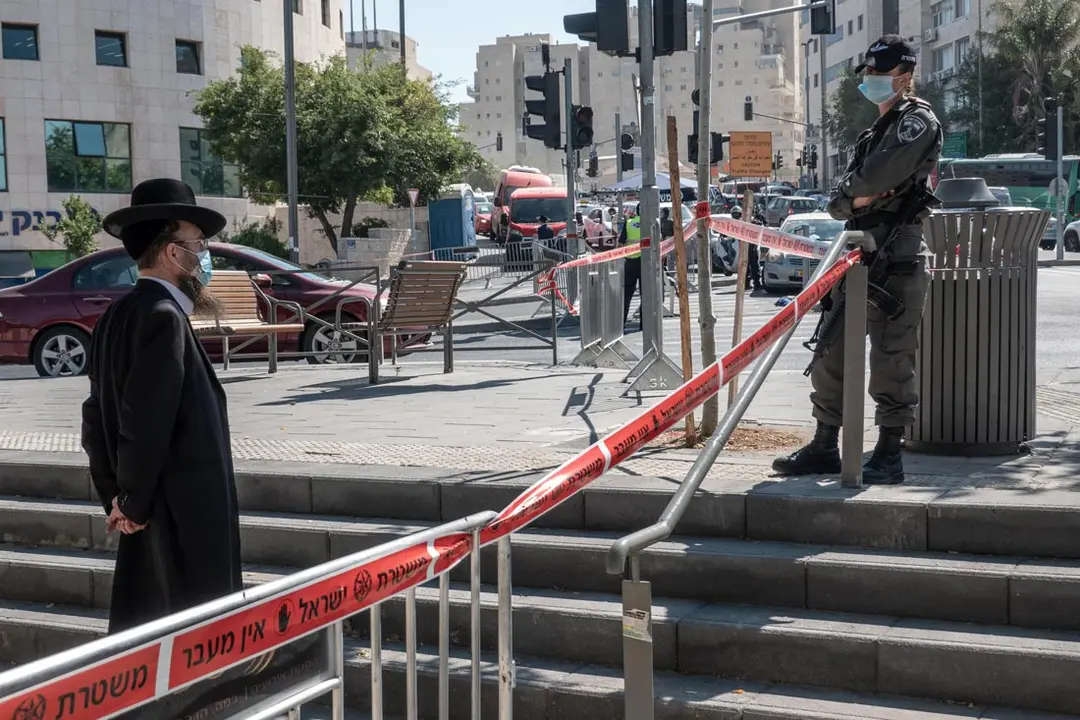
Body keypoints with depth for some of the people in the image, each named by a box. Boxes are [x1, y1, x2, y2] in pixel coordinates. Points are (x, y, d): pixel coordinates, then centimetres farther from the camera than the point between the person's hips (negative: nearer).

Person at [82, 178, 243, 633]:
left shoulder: (121, 315, 12)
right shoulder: (162, 317, -16)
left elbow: (98, 417, 15)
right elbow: (147, 421, -22)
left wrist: (116, 498, 15)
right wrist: (135, 505, -11)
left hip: (151, 516, 10)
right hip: (183, 517, -10)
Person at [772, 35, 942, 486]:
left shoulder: (918, 120, -2)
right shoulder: (873, 135, 24)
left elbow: (878, 176, -19)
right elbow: (836, 203, 18)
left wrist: (855, 185, 2)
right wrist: (855, 198, -4)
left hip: (897, 262, -9)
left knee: (890, 360, -5)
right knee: (830, 355, 10)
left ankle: (889, 455, 3)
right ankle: (824, 448, 19)